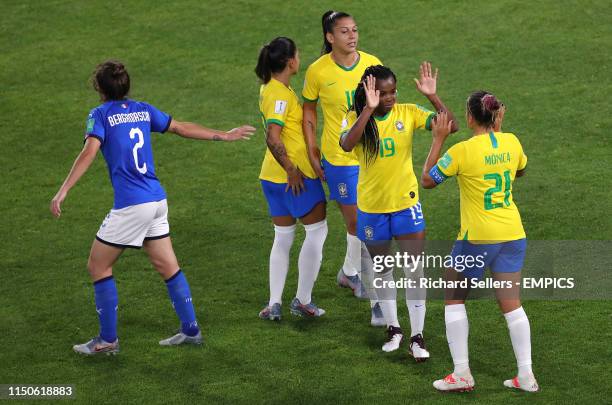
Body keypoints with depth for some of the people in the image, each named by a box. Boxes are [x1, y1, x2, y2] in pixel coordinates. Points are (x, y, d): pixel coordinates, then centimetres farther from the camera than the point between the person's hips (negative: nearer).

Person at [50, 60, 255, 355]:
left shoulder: (100, 114, -4)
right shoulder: (143, 110, 13)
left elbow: (89, 152, -19)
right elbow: (182, 128, 21)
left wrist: (63, 191, -25)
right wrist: (223, 136, 34)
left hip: (130, 205, -7)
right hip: (157, 200, 7)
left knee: (98, 266, 5)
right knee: (167, 266, 15)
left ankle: (108, 340, 6)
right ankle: (191, 330, 20)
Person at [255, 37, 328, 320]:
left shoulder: (270, 88, 10)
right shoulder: (280, 94, -19)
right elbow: (272, 138, -27)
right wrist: (292, 170, -20)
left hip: (273, 176, 9)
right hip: (296, 174, -9)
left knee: (283, 237, 13)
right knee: (317, 231, 5)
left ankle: (274, 304, 10)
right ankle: (303, 300, 8)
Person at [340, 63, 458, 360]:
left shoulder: (408, 113, -9)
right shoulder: (356, 118, -11)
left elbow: (449, 126, -17)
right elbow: (347, 144, -33)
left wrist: (432, 96, -29)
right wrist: (368, 109, -38)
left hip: (406, 203, 0)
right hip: (371, 207, 0)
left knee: (415, 271, -3)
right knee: (382, 270, 15)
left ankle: (417, 337, 4)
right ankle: (393, 328, 32)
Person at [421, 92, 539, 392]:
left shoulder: (462, 151, -16)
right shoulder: (511, 142, -1)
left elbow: (427, 180, -4)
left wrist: (438, 139, 0)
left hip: (477, 237, -5)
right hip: (513, 233, 5)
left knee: (454, 298, 12)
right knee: (511, 304, 10)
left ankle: (461, 374, 7)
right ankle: (526, 375, 7)